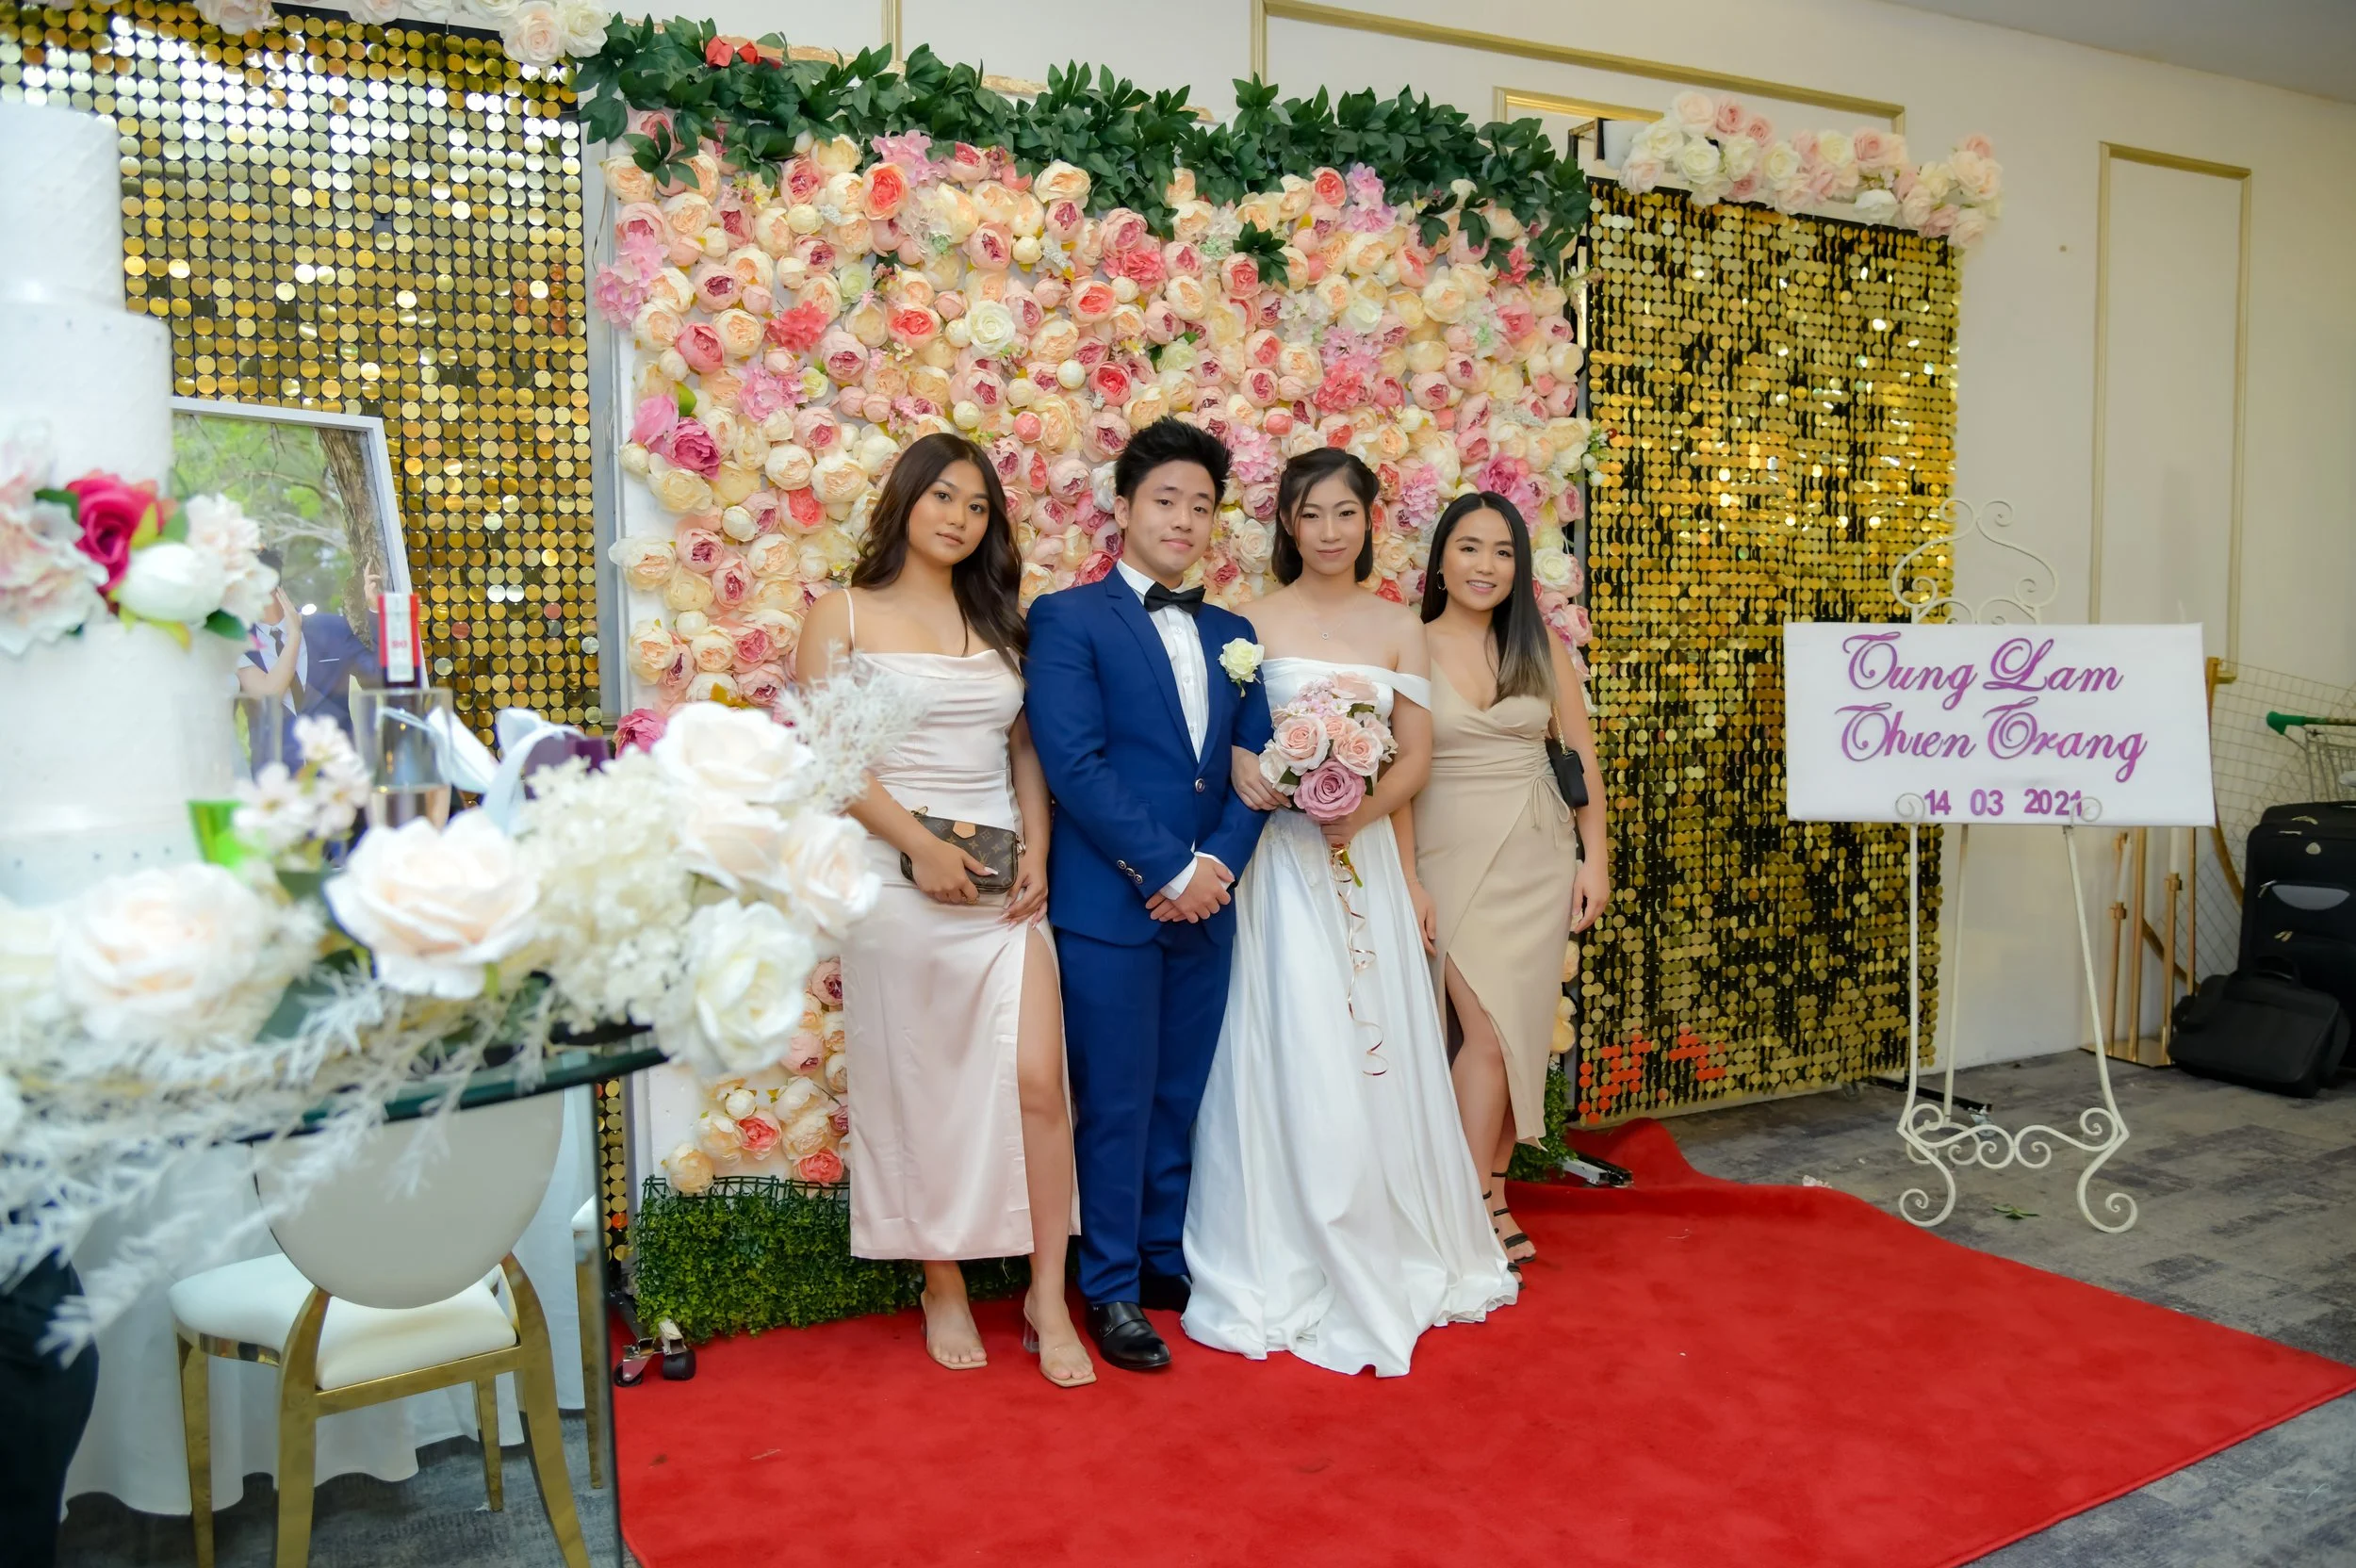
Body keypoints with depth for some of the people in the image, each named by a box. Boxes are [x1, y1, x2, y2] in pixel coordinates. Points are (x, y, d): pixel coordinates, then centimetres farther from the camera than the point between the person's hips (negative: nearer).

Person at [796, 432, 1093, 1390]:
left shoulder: (998, 623, 16)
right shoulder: (844, 615, 5)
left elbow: (1026, 752, 13)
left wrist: (1037, 851, -2)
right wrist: (920, 845, -13)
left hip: (1004, 882, 3)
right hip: (898, 878, -3)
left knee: (1036, 1080, -5)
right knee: (918, 1089, 4)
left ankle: (1048, 1298, 7)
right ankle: (943, 1291, 21)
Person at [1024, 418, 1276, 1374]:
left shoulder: (1231, 636, 15)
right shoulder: (1068, 620, -2)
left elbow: (1254, 768, 10)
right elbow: (1074, 763, -13)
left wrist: (1221, 862, -8)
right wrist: (1169, 869, -15)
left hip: (1207, 902, 5)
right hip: (1108, 903, -5)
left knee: (1181, 1098, 13)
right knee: (1116, 1103, 2)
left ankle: (1167, 1259, 29)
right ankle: (1111, 1289, 17)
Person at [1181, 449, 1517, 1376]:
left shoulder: (1399, 628, 9)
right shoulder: (1252, 622, 1)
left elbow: (1416, 756, 7)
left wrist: (1366, 809, -10)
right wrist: (1248, 773, -24)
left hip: (1368, 858, 3)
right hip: (1282, 859, -3)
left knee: (1379, 1055, 9)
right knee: (1295, 1060, -3)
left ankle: (1392, 1255, 27)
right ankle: (1293, 1271, 11)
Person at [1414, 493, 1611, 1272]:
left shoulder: (1540, 646, 6)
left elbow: (1582, 752, 9)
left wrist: (1595, 857, 4)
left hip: (1538, 856, 3)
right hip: (1451, 854, -3)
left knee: (1520, 1031, 6)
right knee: (1489, 1030, -10)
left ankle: (1490, 1196, 20)